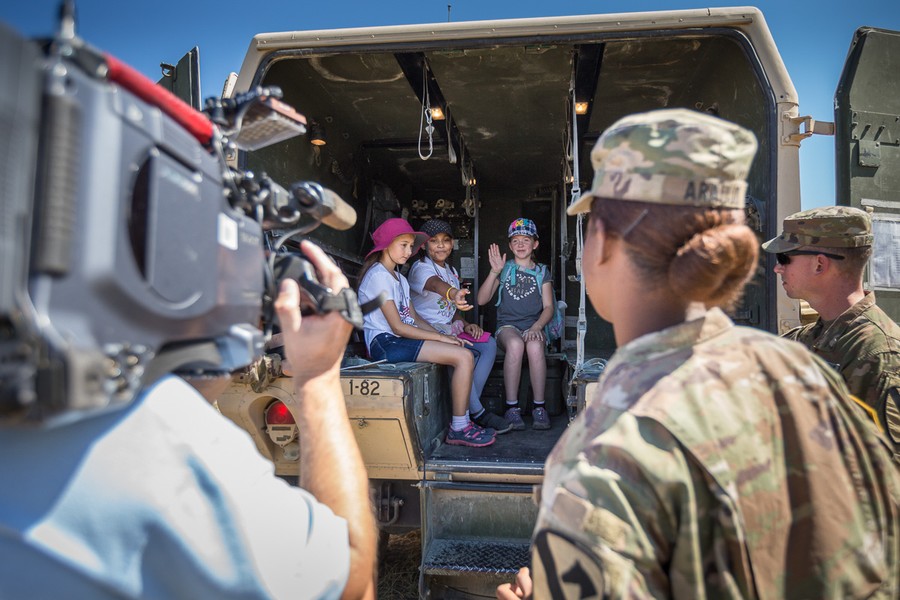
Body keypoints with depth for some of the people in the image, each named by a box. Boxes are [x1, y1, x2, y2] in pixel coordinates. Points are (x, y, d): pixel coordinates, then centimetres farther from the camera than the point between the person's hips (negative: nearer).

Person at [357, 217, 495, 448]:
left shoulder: (400, 279, 21)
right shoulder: (378, 276, -10)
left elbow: (415, 319, 14)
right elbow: (398, 327, -16)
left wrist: (445, 336, -2)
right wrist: (441, 337, -14)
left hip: (400, 341, 9)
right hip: (386, 343, -9)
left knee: (466, 356, 0)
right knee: (464, 356, -18)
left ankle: (462, 424, 3)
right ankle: (458, 429, -9)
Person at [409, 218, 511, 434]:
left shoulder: (451, 270, 17)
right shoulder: (420, 268, -10)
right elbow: (435, 284, -36)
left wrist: (466, 325, 0)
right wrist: (453, 293, -59)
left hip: (449, 329, 8)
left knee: (489, 344, -12)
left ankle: (469, 405, -14)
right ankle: (478, 413, -20)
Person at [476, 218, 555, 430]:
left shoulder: (542, 272, 15)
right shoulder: (505, 269, 13)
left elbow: (548, 307, 3)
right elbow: (481, 300, 1)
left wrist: (537, 327, -16)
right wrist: (494, 272, -10)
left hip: (533, 327, 1)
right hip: (507, 326, -1)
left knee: (534, 346, -36)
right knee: (515, 344, -37)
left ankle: (539, 407, -26)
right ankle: (512, 407, -30)